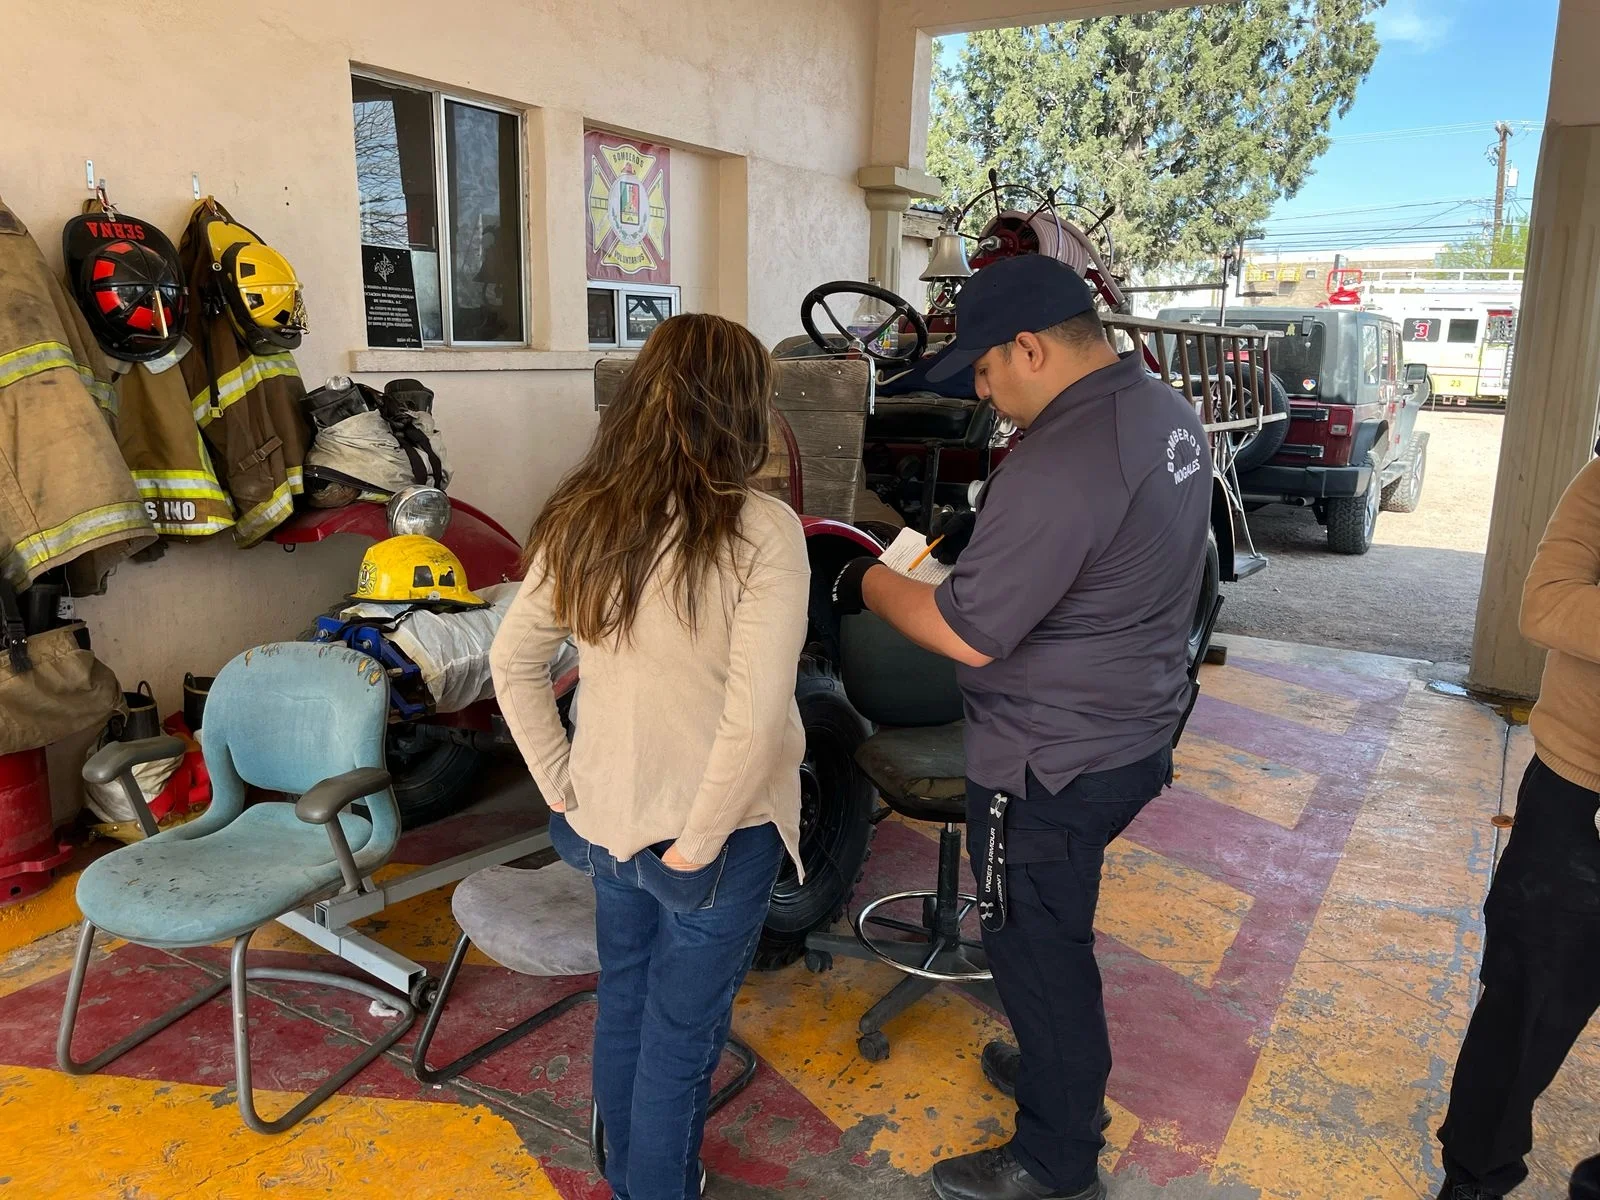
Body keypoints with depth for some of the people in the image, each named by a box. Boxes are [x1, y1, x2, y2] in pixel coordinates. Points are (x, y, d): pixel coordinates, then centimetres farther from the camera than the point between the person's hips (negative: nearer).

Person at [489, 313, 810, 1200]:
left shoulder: (581, 518, -4)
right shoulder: (761, 531, -22)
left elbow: (512, 663, 2)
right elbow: (755, 717, -27)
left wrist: (559, 787, 6)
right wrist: (697, 844, -17)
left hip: (605, 820, 6)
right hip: (714, 834, -6)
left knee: (621, 1004, 27)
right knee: (680, 1036, 16)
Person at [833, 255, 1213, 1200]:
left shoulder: (1058, 463, -29)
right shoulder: (1167, 412, 3)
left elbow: (968, 634, -27)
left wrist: (869, 583, -11)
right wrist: (984, 531, 8)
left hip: (1053, 765, -9)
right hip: (1135, 735, 10)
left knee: (1035, 947, 9)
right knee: (1053, 932, 27)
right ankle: (1059, 1070, 48)